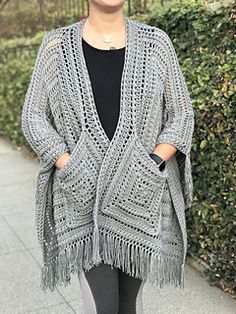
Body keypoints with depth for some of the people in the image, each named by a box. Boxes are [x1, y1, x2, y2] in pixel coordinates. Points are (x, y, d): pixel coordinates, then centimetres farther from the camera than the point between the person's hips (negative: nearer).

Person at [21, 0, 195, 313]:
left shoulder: (155, 41, 2)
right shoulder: (57, 45, 1)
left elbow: (182, 115, 4)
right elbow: (33, 118, 1)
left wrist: (151, 166, -11)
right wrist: (71, 169, -12)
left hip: (142, 194, 1)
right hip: (84, 194, -1)